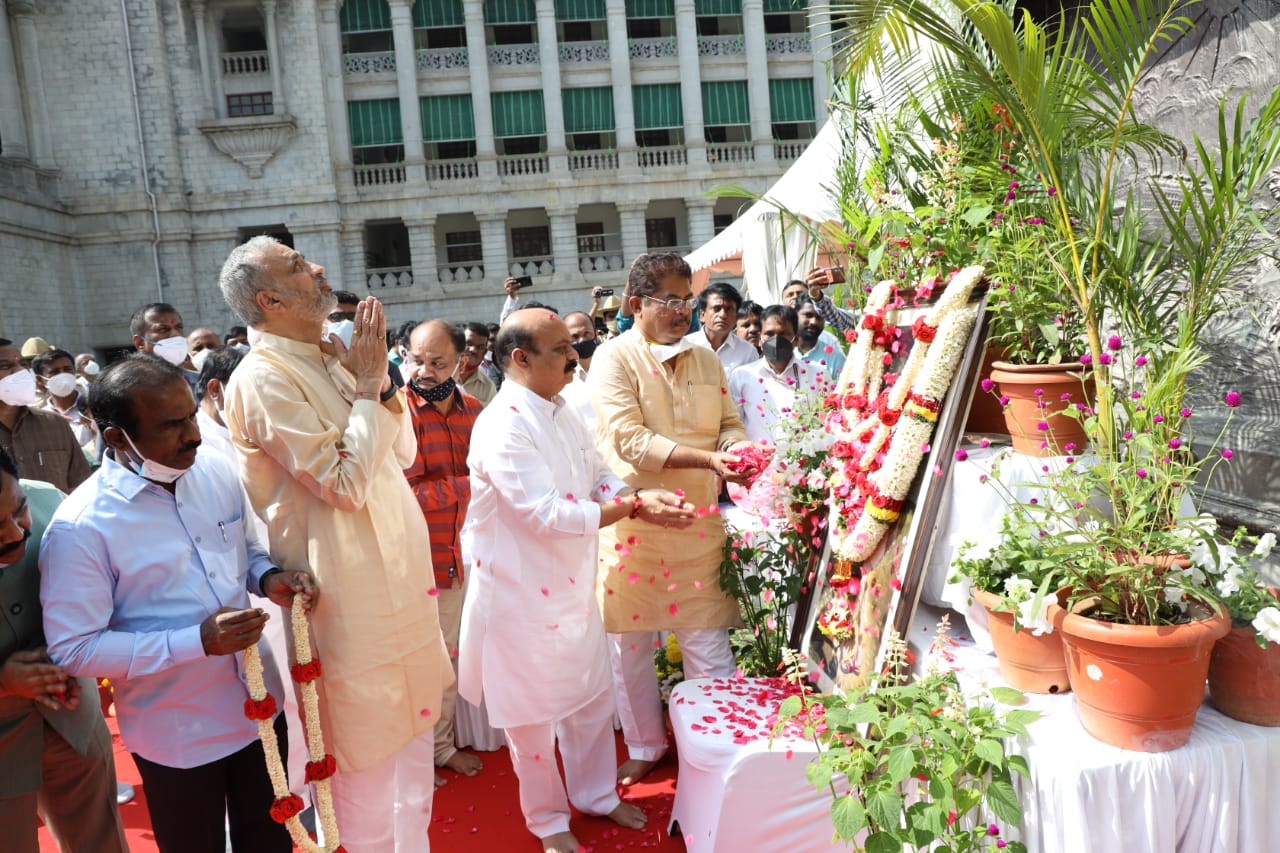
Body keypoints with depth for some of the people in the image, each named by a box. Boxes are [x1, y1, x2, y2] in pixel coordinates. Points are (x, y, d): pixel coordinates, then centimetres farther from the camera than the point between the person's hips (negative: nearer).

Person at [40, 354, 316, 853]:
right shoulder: (80, 526, -21)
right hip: (177, 735, -4)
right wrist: (199, 641, -27)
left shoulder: (216, 471, -5)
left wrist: (269, 579, -13)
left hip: (260, 704, 5)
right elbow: (73, 650, -19)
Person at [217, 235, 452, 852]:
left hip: (399, 570, 8)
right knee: (366, 742, 9)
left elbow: (403, 452, 10)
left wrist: (380, 377, -3)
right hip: (348, 587, -8)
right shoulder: (264, 378, -16)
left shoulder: (334, 358, 8)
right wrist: (365, 385, -16)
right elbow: (346, 484, -23)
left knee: (414, 719, 21)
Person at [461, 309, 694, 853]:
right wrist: (632, 509, -25)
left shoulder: (563, 413, 3)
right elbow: (546, 513, -28)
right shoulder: (502, 426, -24)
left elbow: (600, 477, 6)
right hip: (524, 597, -7)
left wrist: (641, 496, -14)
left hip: (575, 585, 8)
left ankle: (595, 793, 44)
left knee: (592, 697, 21)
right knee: (533, 715, 13)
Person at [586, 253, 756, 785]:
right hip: (632, 521, -3)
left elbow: (730, 422, 10)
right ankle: (644, 747, 32)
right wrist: (708, 459, -26)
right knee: (630, 644, 11)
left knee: (708, 641, 6)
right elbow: (632, 442, -18)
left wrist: (736, 451, -14)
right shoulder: (614, 359, -8)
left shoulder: (705, 359, 11)